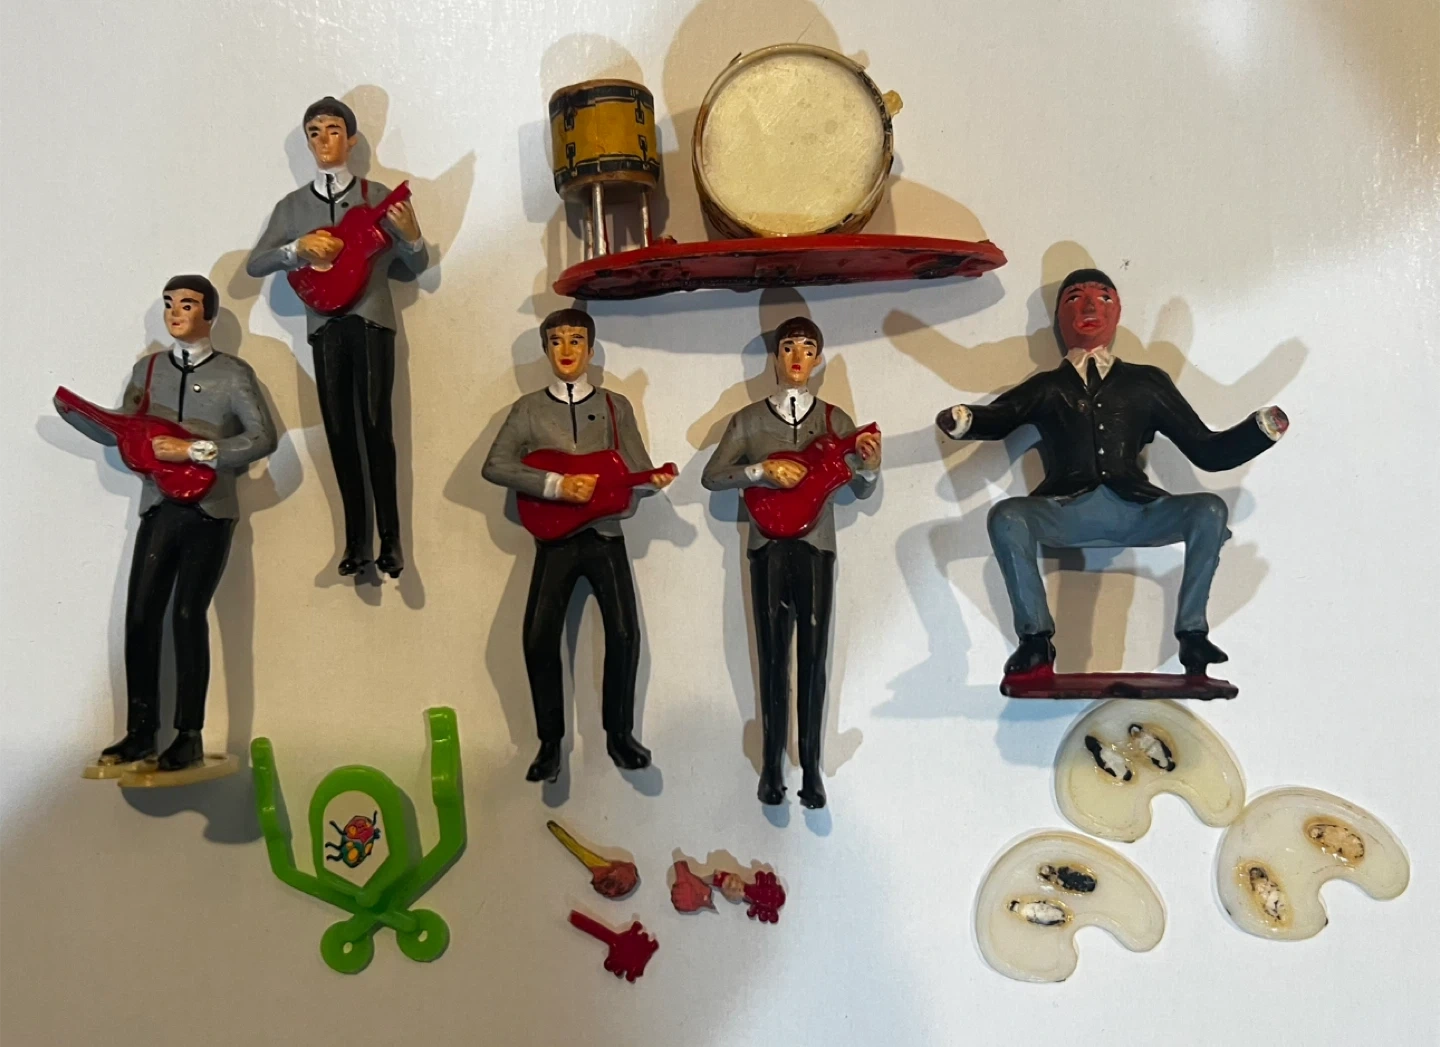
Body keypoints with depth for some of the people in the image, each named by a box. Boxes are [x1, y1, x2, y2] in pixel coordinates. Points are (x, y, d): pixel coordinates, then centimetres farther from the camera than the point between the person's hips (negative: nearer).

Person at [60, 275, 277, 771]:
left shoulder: (234, 373, -1)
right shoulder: (147, 368, 13)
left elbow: (264, 438, -11)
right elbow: (121, 435, 14)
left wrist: (194, 450, -16)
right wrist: (71, 410, -2)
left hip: (209, 512, -4)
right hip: (159, 507, 4)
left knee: (187, 615, -5)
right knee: (141, 616, 0)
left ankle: (190, 738, 4)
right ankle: (140, 731, 10)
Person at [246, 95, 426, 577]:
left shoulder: (378, 196, 9)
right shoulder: (292, 206, 15)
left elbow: (417, 267, 9)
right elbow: (254, 265, 9)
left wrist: (410, 234, -12)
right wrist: (298, 248, -8)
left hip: (371, 318, -3)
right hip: (325, 324, 3)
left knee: (375, 425, -11)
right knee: (339, 431, 1)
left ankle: (390, 539, -7)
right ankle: (356, 539, 6)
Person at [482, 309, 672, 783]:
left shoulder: (615, 406, 7)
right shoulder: (529, 408, 5)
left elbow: (637, 469, 3)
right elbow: (494, 466, -6)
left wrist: (654, 480, -20)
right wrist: (556, 485, -16)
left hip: (605, 534, 0)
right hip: (555, 536, 0)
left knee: (624, 634, -9)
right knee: (539, 637, -10)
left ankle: (619, 733, 11)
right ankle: (550, 741, 8)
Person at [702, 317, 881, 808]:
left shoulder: (835, 419, 7)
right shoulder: (749, 418, 6)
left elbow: (862, 491, 7)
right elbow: (711, 477, -1)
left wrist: (870, 464, -14)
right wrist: (764, 469, -14)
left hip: (816, 548, 0)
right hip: (768, 547, 0)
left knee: (813, 660, 0)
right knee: (773, 659, 3)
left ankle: (811, 768, 8)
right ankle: (772, 766, 11)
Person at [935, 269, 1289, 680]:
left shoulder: (1146, 383, 24)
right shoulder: (1047, 387, 21)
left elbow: (1207, 450, 21)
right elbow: (999, 419, -1)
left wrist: (1261, 428, 4)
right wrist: (963, 420, -24)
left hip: (1135, 509, 1)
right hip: (1066, 510, -1)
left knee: (1209, 509, -22)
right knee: (1006, 516, -28)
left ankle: (1192, 636, -20)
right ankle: (1036, 642, -25)